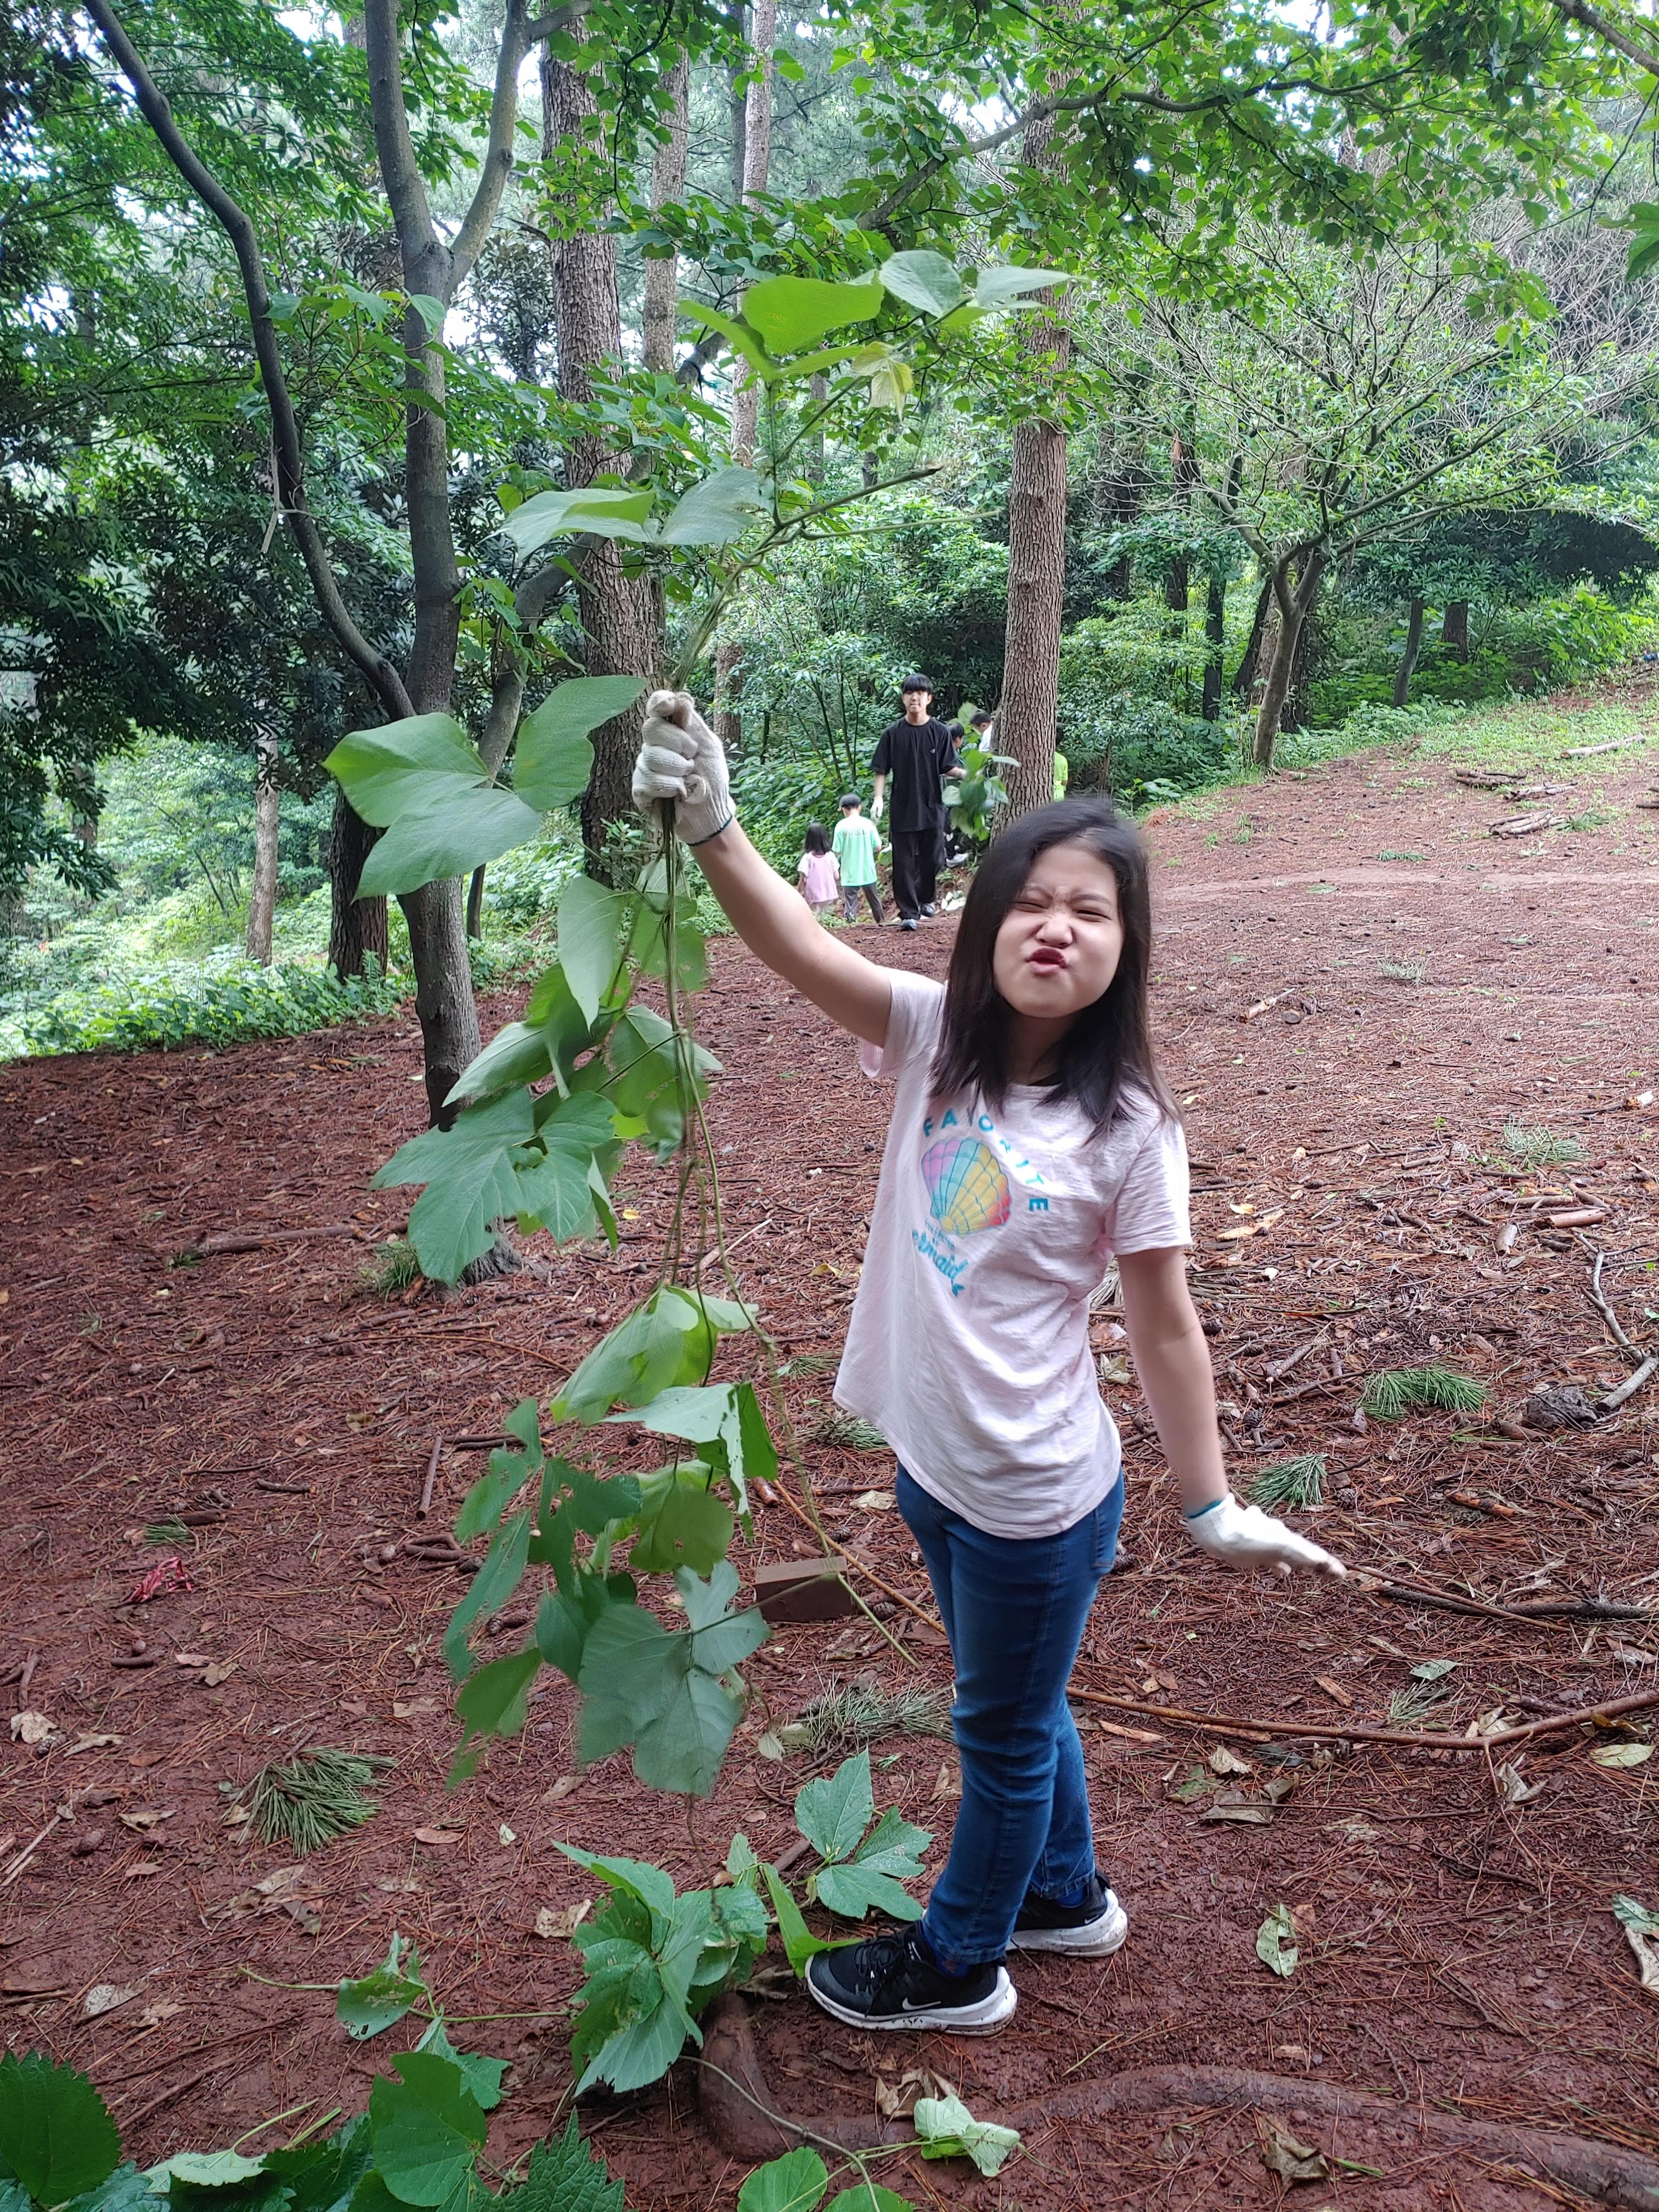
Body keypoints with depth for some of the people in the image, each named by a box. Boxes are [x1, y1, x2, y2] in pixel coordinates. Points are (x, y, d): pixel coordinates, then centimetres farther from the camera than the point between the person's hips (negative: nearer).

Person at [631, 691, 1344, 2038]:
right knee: (1019, 1710, 28)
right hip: (932, 1462, 5)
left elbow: (1163, 1325, -11)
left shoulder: (1126, 1123, -19)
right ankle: (1067, 1896, 54)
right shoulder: (933, 1035, -9)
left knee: (1005, 1734, 18)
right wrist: (710, 822, -39)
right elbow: (797, 949, -24)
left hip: (1040, 1495, -5)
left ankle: (958, 1966, 42)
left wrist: (1213, 1507, -5)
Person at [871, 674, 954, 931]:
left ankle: (925, 898, 35)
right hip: (902, 808, -1)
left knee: (931, 859, 11)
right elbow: (881, 770, 1)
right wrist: (878, 798, -12)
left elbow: (946, 768, 2)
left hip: (932, 806, 1)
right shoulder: (892, 733, 0)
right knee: (904, 862, -2)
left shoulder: (939, 732, 1)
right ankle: (908, 913, 2)